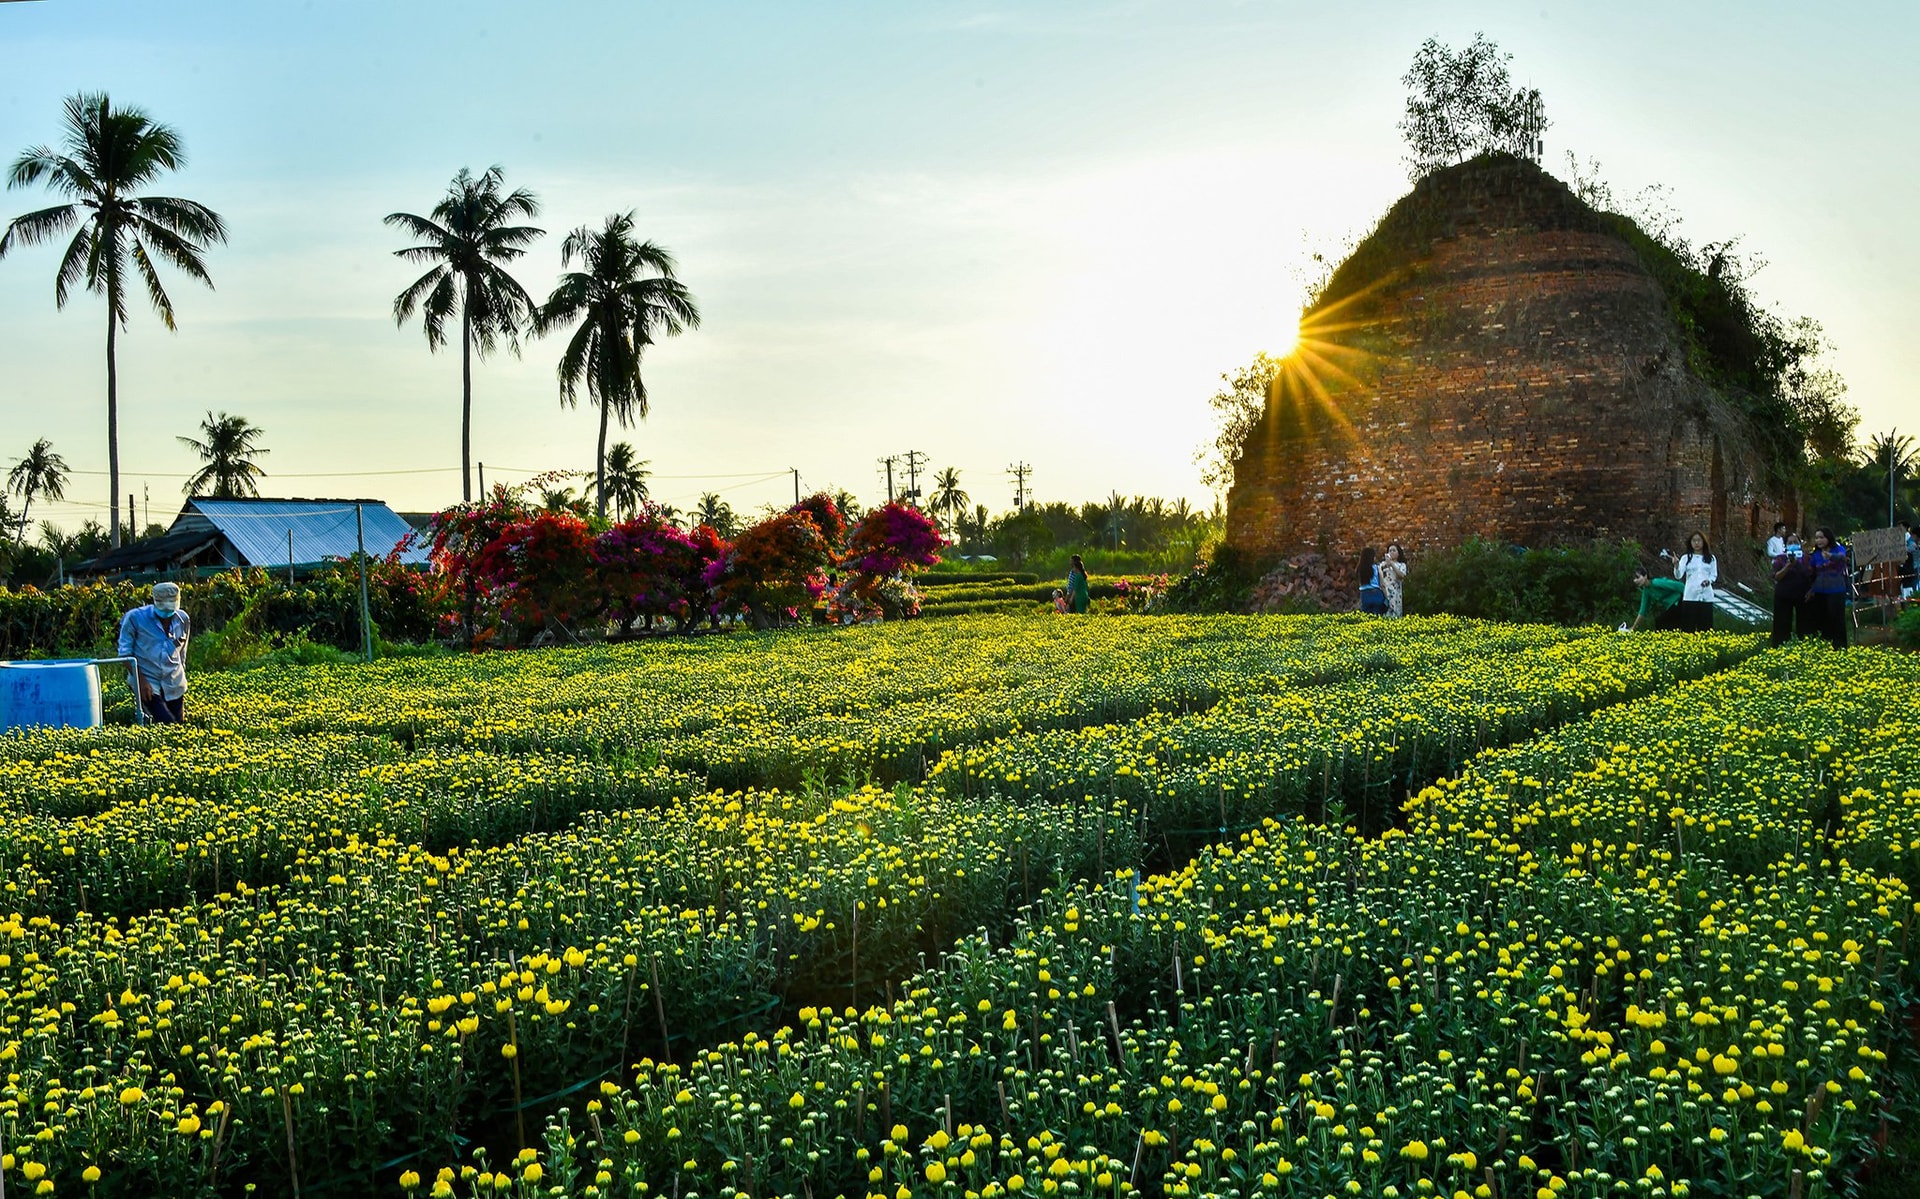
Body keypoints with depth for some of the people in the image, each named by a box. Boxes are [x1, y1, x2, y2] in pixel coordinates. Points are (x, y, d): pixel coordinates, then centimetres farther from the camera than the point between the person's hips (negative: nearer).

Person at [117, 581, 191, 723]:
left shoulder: (183, 620, 2)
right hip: (148, 683, -4)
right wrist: (141, 680, -14)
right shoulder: (135, 617, -10)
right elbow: (125, 652, -7)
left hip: (174, 685, 4)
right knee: (168, 725, -18)